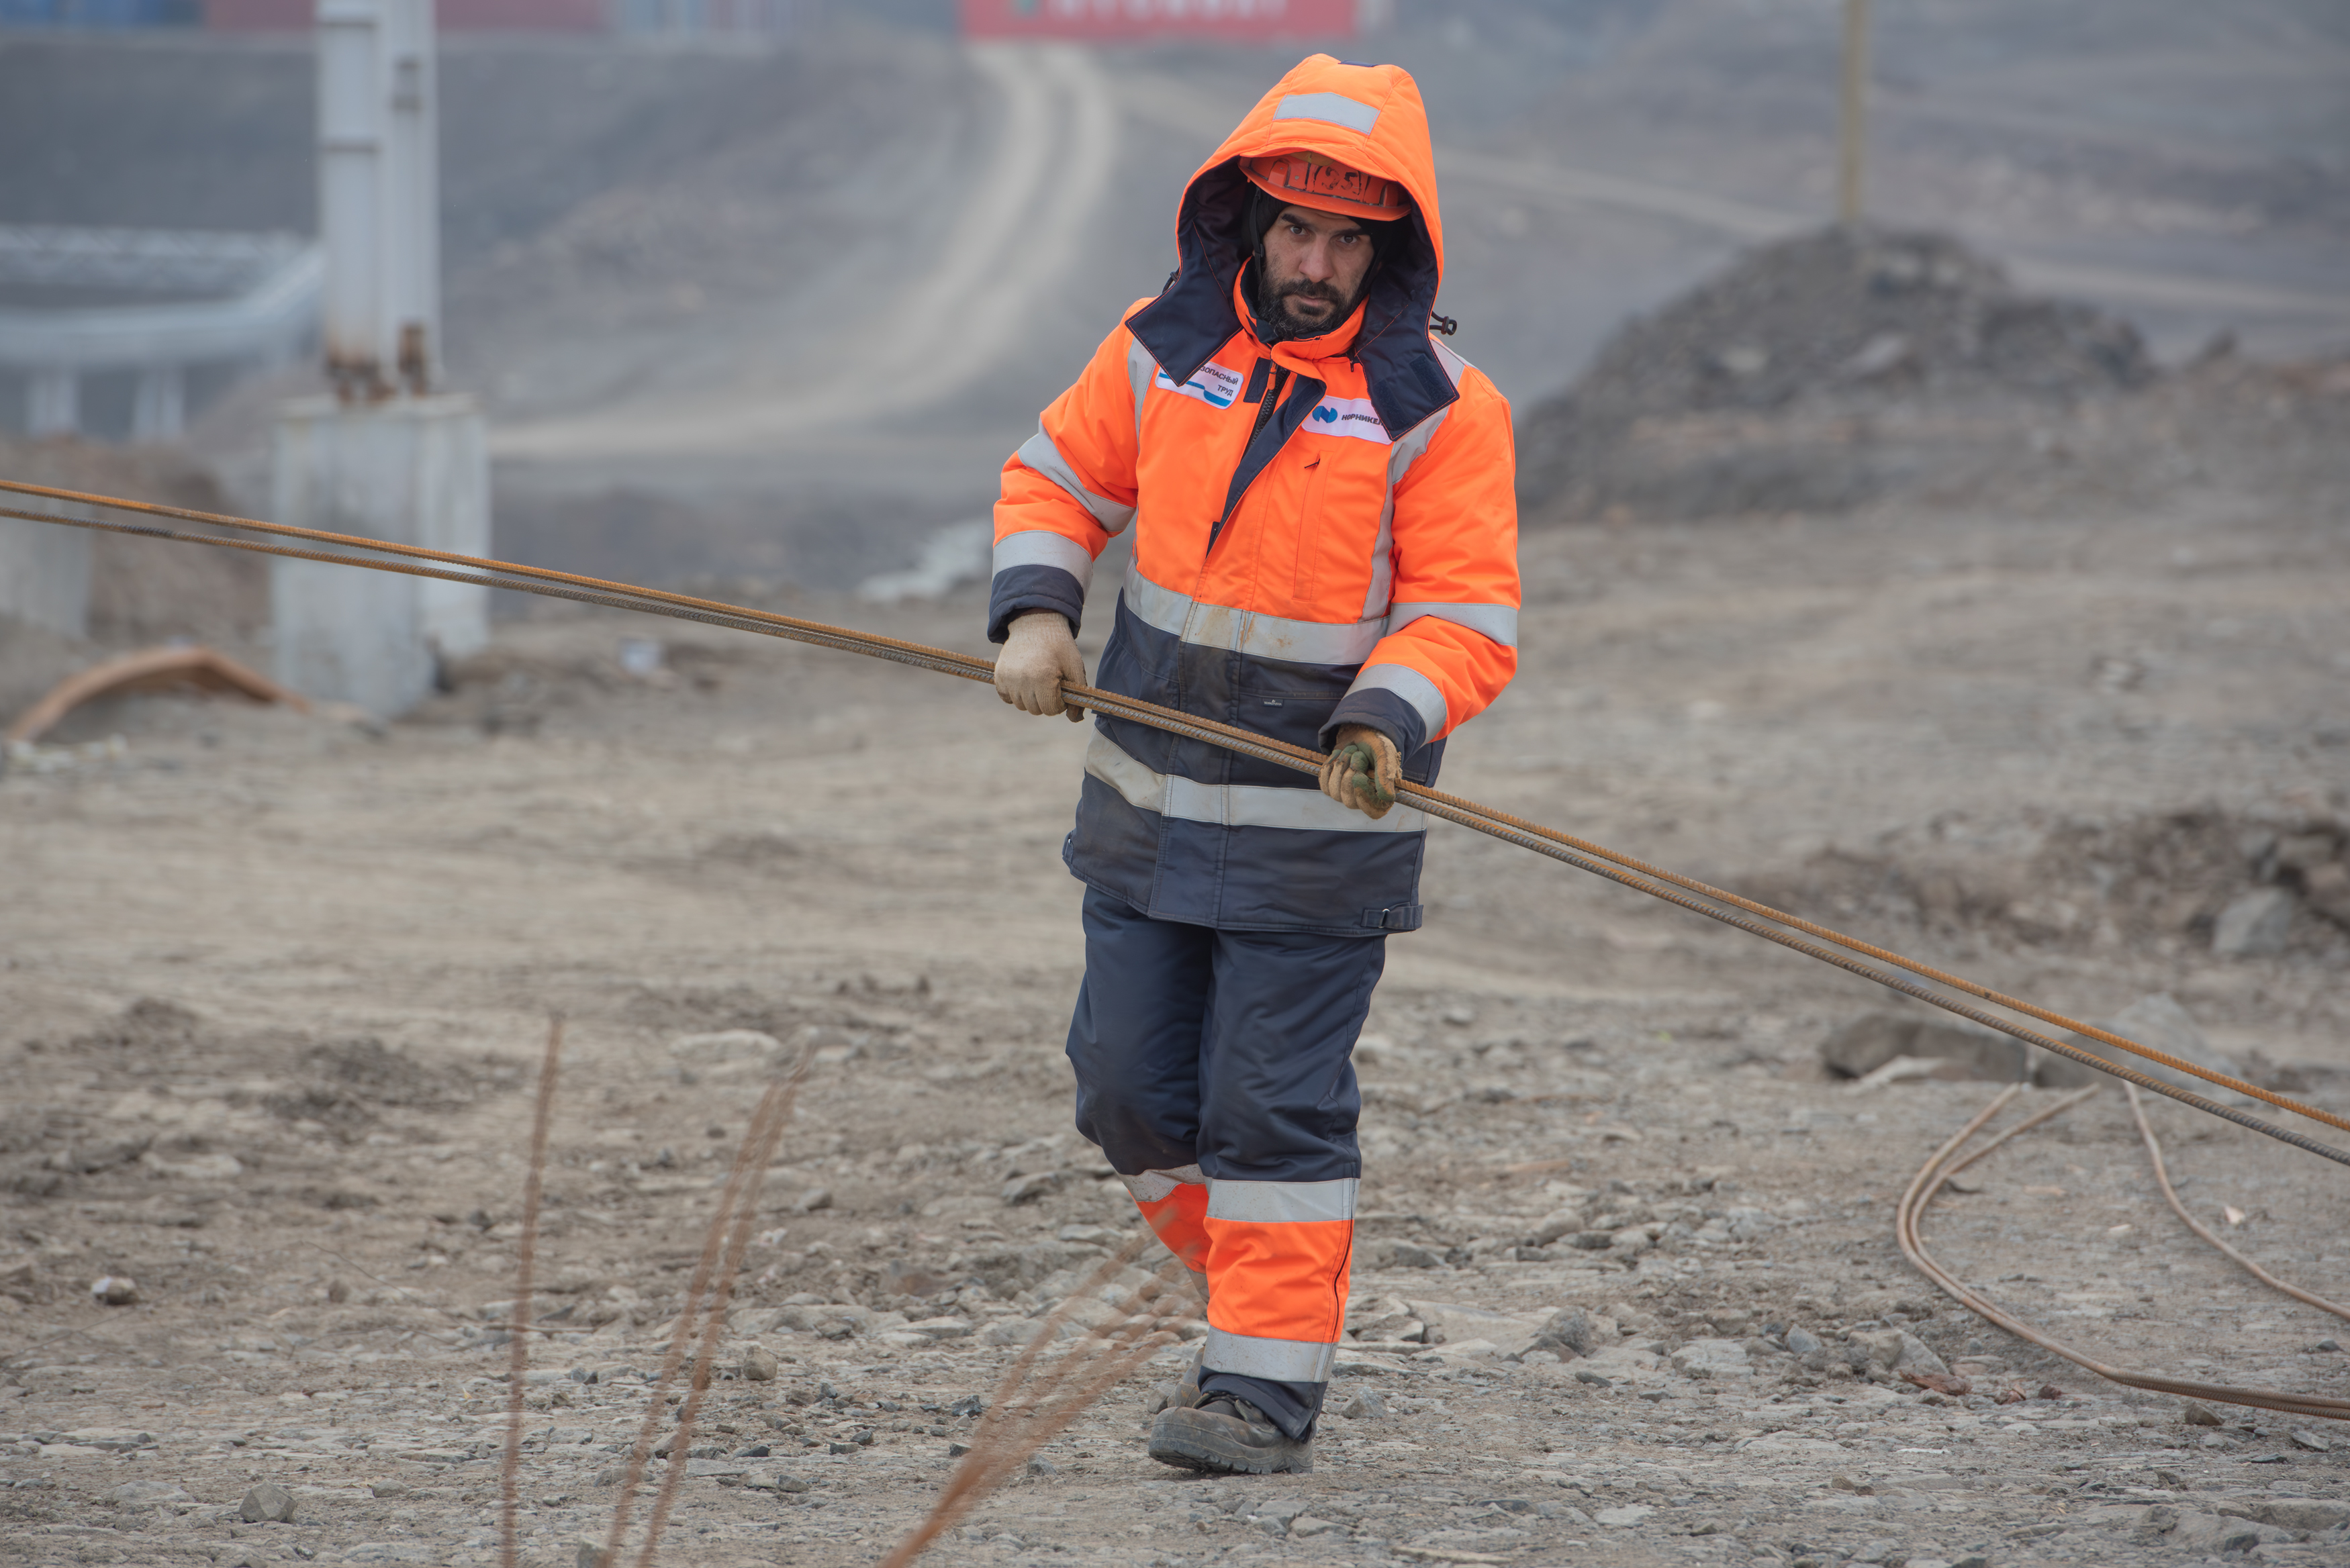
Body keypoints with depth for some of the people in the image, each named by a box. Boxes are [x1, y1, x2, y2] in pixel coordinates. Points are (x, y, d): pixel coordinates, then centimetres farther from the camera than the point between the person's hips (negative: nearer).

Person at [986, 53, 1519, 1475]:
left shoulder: (1436, 407, -12)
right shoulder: (1168, 346, 1)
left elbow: (1467, 616, -13)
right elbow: (1058, 478, 13)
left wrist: (1389, 724, -31)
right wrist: (1038, 611, -4)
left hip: (1320, 829, -5)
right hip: (1150, 807, 5)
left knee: (1275, 1111, -6)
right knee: (1130, 1093, 10)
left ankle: (1270, 1387, 1)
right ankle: (1255, 1293, 31)